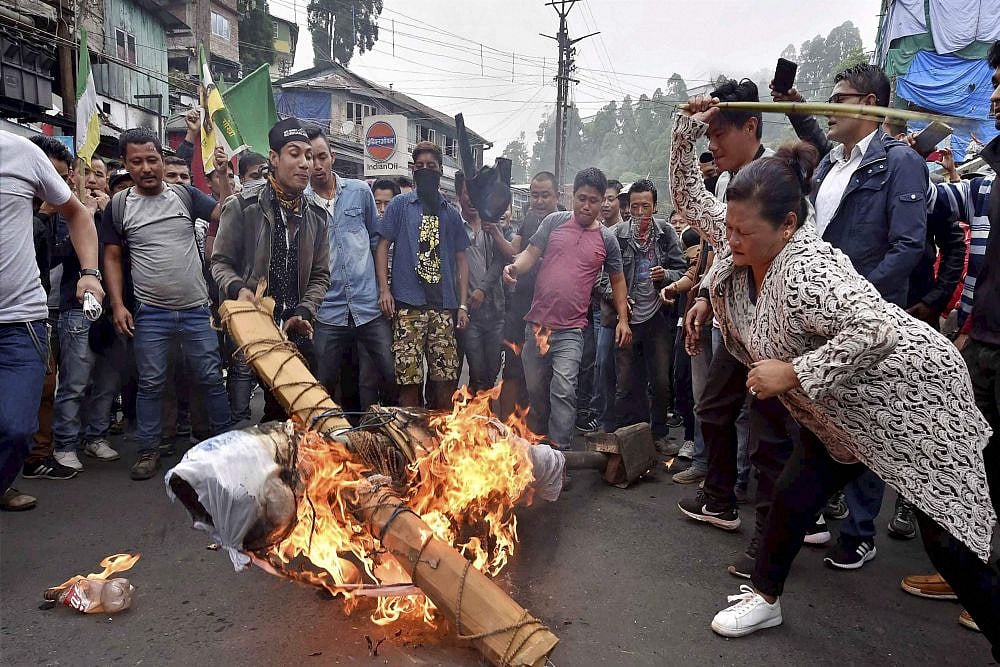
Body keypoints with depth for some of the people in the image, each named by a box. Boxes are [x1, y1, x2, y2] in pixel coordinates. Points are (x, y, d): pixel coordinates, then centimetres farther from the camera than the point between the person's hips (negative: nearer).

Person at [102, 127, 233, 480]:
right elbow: (112, 257, 6)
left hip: (196, 309, 0)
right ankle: (149, 450, 21)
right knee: (150, 383, 7)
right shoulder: (119, 205, 2)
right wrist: (117, 305, -2)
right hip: (150, 314, 0)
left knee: (211, 379, 7)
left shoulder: (185, 194, 2)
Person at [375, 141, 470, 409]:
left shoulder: (451, 213, 16)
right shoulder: (401, 205, 8)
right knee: (409, 378, -4)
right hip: (408, 304, -3)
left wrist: (463, 304, 9)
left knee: (446, 376, 3)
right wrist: (384, 289, -7)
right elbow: (382, 246, 5)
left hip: (444, 306, 3)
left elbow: (460, 260, 16)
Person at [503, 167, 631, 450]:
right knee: (535, 389, 12)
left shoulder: (606, 239, 6)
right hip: (537, 323, 2)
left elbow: (617, 279, 16)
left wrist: (623, 319, 9)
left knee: (563, 390, -15)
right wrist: (515, 267, -18)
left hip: (570, 330, -2)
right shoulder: (554, 221, 5)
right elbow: (531, 253, 5)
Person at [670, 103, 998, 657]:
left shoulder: (806, 272, -33)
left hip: (909, 401, -8)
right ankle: (764, 598, 30)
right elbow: (690, 199, 6)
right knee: (793, 497, 12)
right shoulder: (742, 245, -7)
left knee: (952, 539, -1)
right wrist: (686, 131, -8)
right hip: (838, 413, 8)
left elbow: (879, 330, -44)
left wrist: (792, 373, -37)